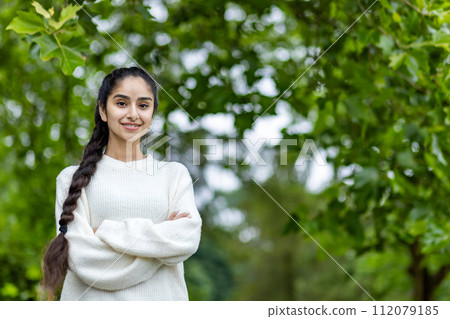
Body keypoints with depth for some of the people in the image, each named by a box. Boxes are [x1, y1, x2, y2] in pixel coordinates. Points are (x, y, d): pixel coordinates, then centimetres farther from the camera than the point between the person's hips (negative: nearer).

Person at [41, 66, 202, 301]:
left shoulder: (175, 174, 6)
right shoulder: (72, 178, 0)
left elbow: (188, 239, -10)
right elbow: (81, 257, -11)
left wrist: (108, 232, -13)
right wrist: (160, 236, -12)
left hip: (162, 295, 1)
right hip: (91, 299, -1)